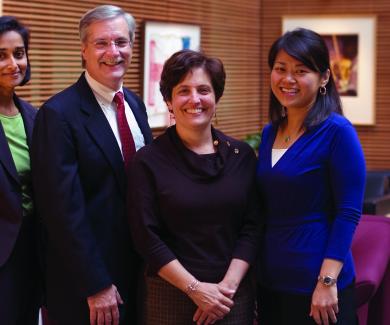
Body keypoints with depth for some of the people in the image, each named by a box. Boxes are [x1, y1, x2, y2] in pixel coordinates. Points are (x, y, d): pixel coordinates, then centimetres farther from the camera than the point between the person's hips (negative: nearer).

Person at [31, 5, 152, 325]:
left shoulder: (135, 104, 7)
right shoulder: (59, 114, -17)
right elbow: (64, 209, -19)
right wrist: (96, 286, -18)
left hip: (139, 267, 7)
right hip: (86, 282, -7)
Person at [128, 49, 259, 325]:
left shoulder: (242, 156, 3)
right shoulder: (148, 162, -5)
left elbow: (252, 227, 1)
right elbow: (147, 238, -8)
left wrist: (226, 286, -10)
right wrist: (196, 289, -13)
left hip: (234, 293, 2)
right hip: (169, 293, -2)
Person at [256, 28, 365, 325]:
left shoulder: (337, 132, -12)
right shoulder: (269, 133, 7)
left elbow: (348, 213, -14)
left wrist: (328, 282, -19)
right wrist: (254, 272, 12)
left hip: (316, 287, -6)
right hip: (270, 281, 6)